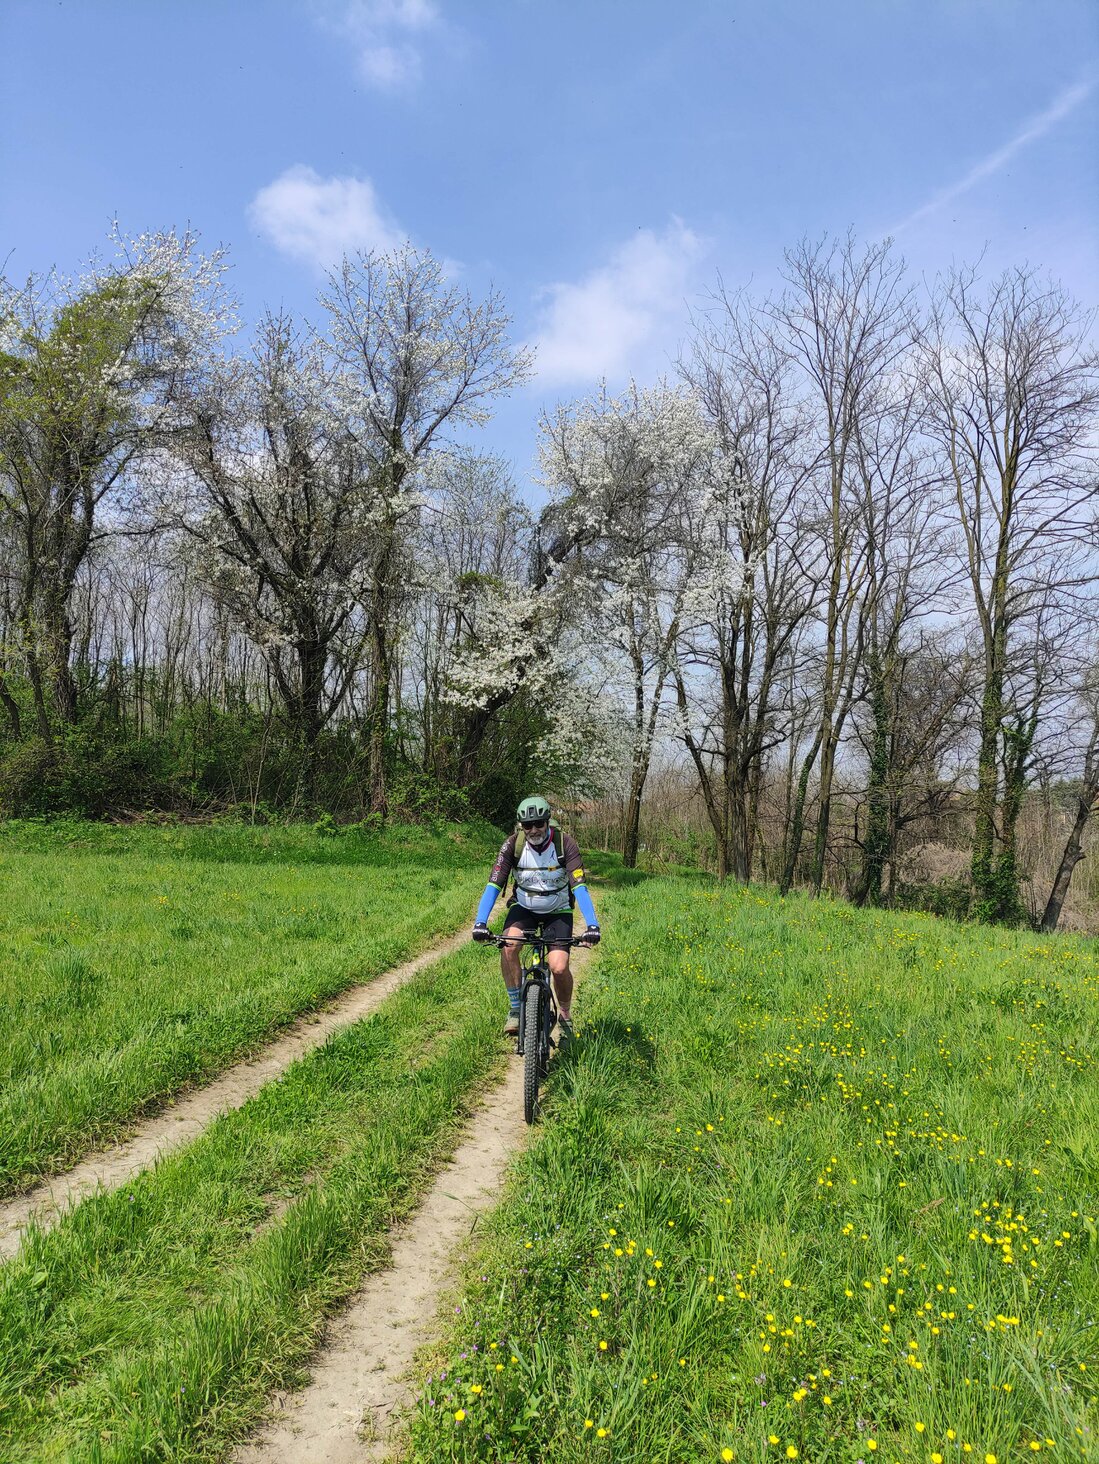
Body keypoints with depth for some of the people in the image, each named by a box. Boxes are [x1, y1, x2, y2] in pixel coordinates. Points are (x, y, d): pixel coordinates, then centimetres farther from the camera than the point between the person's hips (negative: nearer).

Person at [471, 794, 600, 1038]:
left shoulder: (565, 843, -22)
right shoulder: (512, 844, -19)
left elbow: (579, 886, -29)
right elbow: (493, 885, -23)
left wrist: (592, 925, -40)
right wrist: (480, 922, -36)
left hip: (557, 911, -1)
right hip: (524, 907, 1)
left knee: (559, 968, -17)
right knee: (508, 946, -29)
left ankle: (565, 1015, 14)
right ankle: (515, 1008, -9)